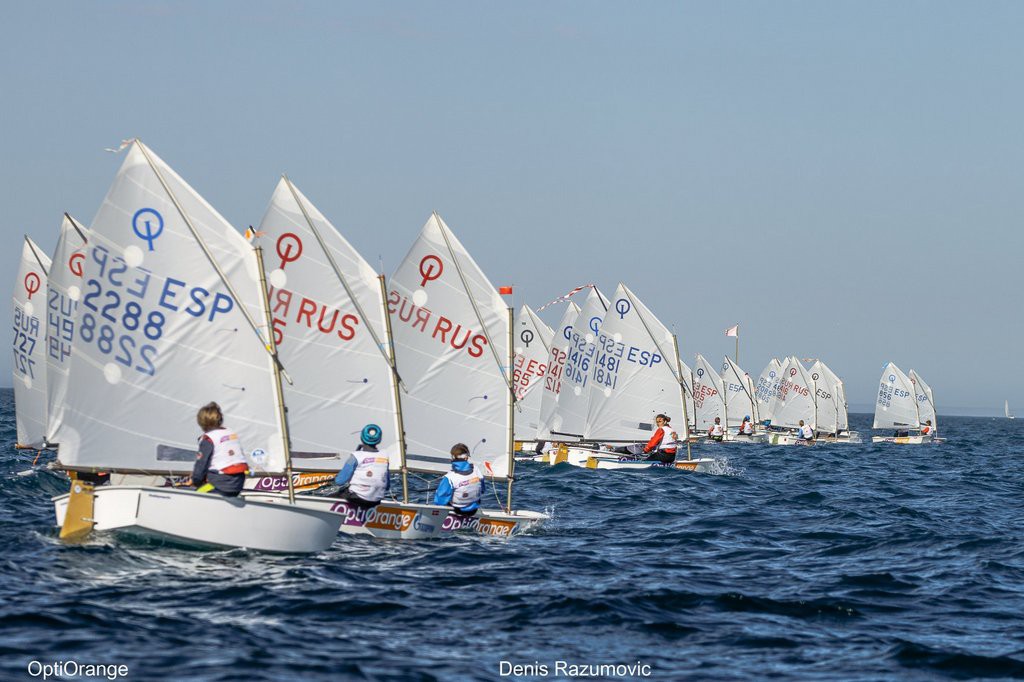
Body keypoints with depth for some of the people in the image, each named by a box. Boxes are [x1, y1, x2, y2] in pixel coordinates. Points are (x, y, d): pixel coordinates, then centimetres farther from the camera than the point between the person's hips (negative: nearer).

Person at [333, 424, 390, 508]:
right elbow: (387, 487, 9)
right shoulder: (384, 458, 1)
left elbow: (339, 481, -9)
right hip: (376, 502, 5)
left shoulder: (356, 457, -12)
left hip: (357, 498, -5)